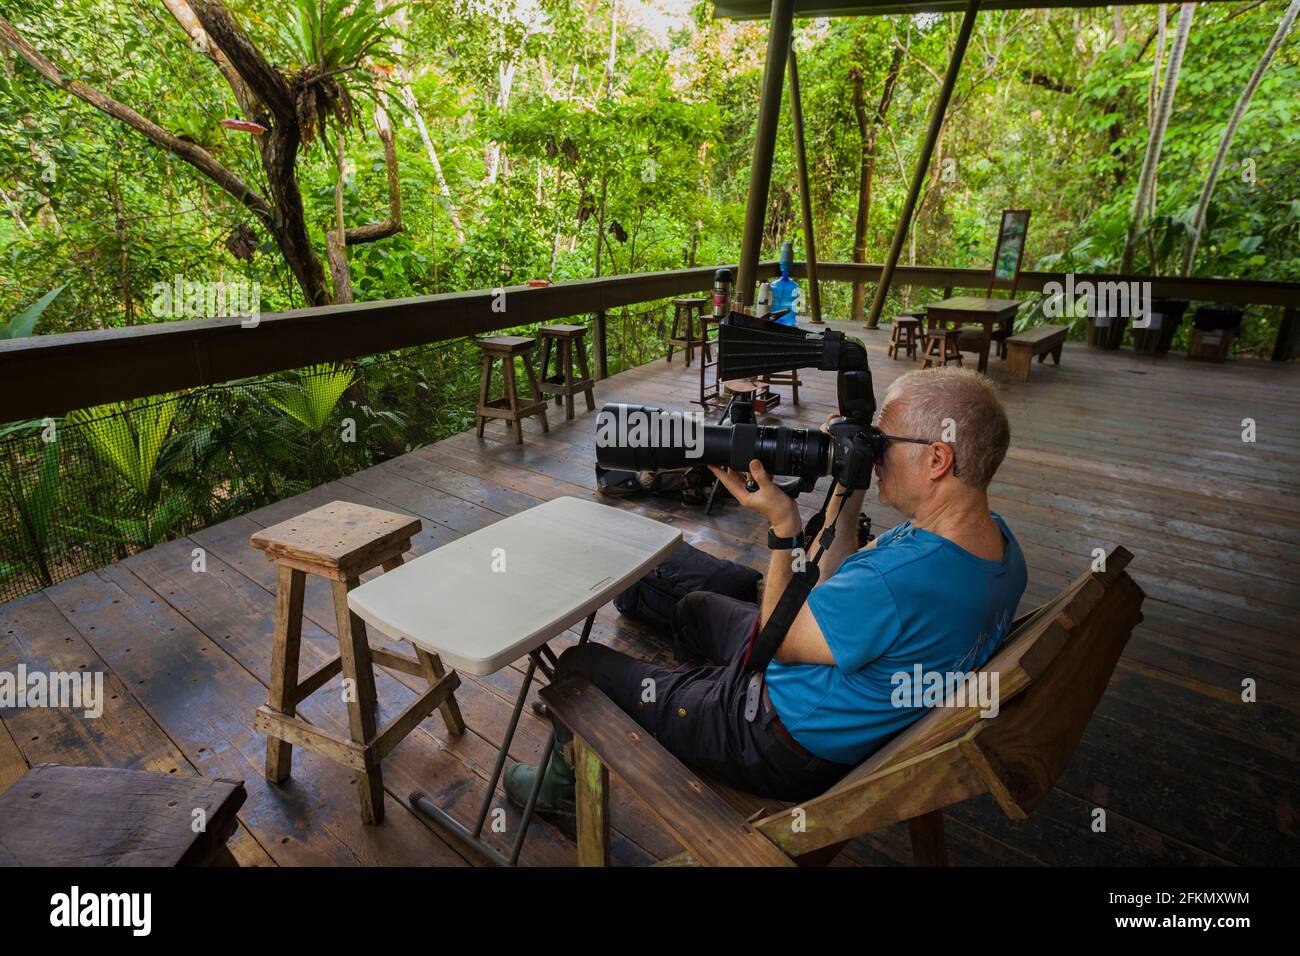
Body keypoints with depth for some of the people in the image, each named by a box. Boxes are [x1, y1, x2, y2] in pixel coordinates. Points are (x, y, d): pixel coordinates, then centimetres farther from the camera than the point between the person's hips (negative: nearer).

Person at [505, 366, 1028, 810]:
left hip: (789, 750, -9)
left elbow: (782, 641, -20)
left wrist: (783, 524, -19)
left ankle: (566, 786, 36)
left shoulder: (900, 582, -39)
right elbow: (834, 591, -1)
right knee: (697, 606, 30)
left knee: (579, 665, 4)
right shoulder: (994, 539, -8)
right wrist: (845, 498, -9)